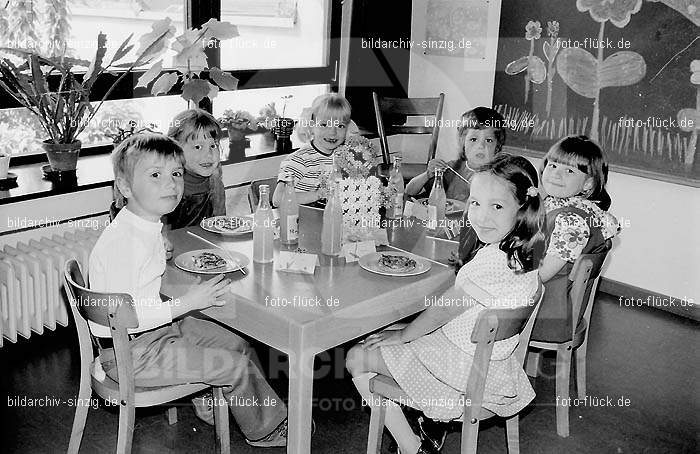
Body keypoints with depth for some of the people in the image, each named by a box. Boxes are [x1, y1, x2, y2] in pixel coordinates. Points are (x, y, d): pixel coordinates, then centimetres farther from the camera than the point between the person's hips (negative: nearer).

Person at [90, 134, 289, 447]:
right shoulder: (121, 241, -28)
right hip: (129, 352, -10)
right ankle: (267, 430, 15)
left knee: (239, 346, 12)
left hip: (158, 327, 10)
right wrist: (185, 304, -29)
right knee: (235, 366, -9)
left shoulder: (148, 225, 3)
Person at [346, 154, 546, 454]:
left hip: (464, 369, -9)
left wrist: (402, 335, -2)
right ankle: (432, 423, 29)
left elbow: (443, 309, -19)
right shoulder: (523, 249, -3)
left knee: (357, 358, 4)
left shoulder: (495, 260, -31)